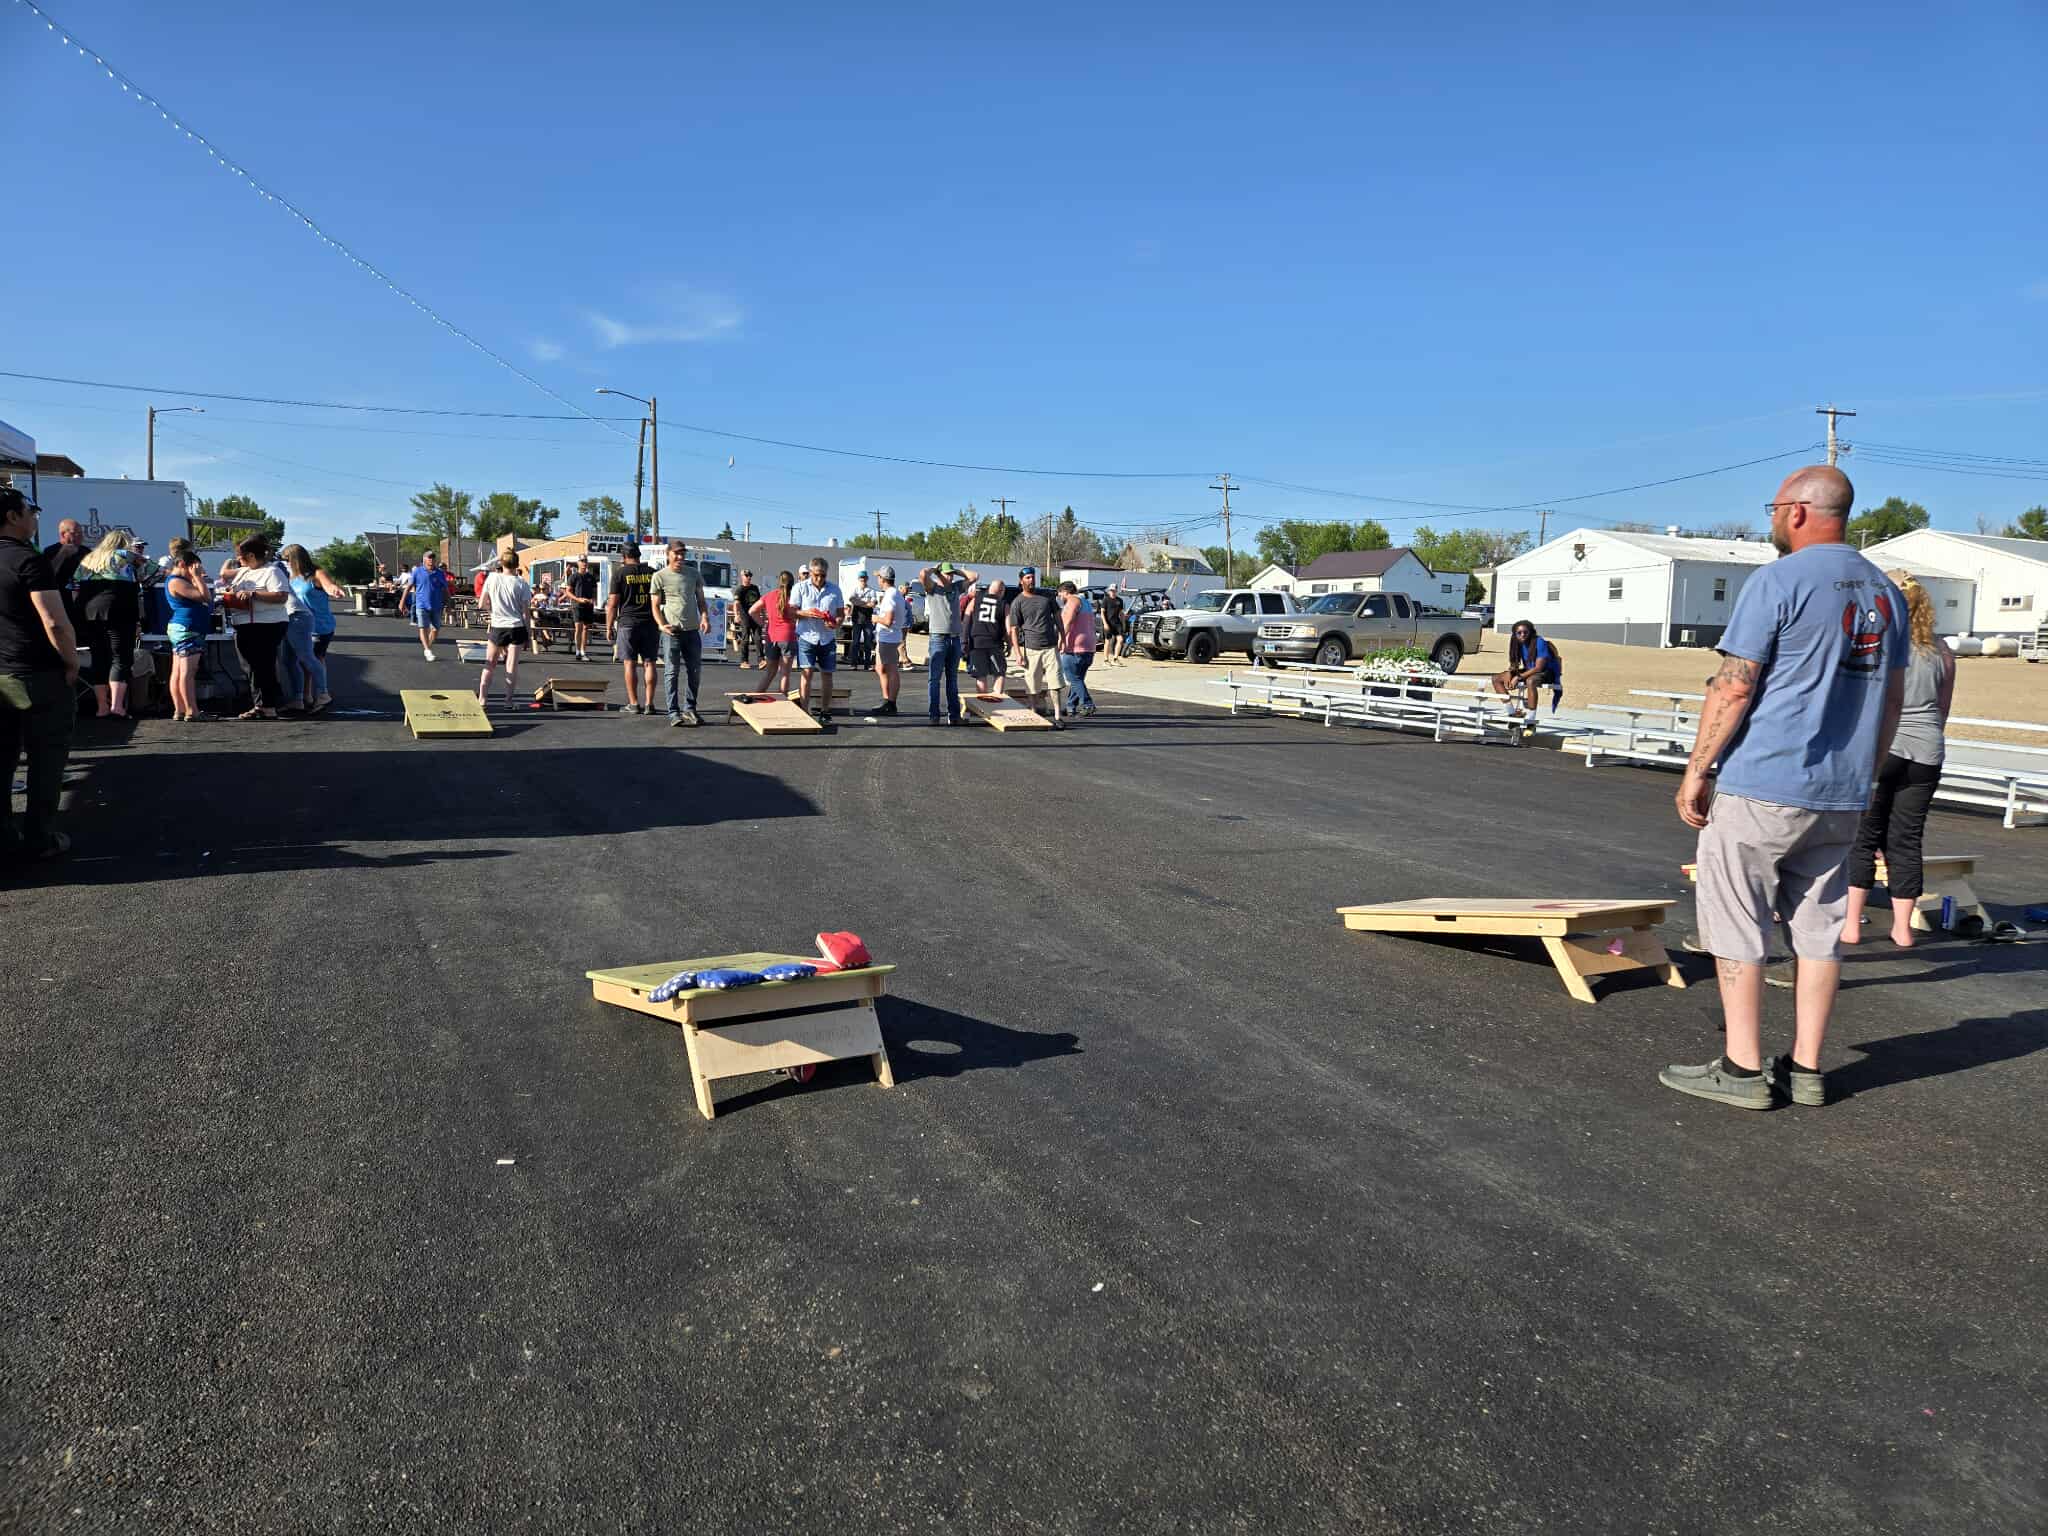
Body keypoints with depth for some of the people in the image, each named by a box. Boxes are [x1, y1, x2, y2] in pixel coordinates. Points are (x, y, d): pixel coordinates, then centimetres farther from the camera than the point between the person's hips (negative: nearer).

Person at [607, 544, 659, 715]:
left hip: (628, 623, -3)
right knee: (649, 663, 4)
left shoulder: (620, 574, -2)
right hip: (650, 623, 3)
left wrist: (609, 627, 3)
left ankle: (633, 704, 1)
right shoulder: (652, 573, 8)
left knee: (630, 663, 2)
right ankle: (648, 703, 2)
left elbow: (613, 604, -4)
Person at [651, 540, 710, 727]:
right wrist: (662, 625, -16)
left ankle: (689, 709, 21)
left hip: (692, 630, 4)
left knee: (695, 671, 9)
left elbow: (701, 600, 15)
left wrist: (705, 618, -3)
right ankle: (673, 712, 0)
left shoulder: (694, 574, 11)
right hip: (671, 631, -4)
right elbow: (655, 606, 0)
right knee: (672, 672, -2)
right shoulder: (660, 576, 0)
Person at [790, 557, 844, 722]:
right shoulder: (800, 588, 2)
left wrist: (836, 623, -12)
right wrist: (806, 613, -18)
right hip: (807, 636, -3)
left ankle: (825, 712, 17)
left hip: (828, 637, 3)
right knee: (806, 672, -11)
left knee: (827, 674, 7)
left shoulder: (834, 588, 8)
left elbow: (840, 612, 10)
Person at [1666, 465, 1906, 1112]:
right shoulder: (1884, 592, 12)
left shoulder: (1777, 581, -11)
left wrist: (1695, 771, -7)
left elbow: (1733, 688, -14)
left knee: (1736, 927, 1)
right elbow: (1892, 698, 17)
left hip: (1763, 789, -7)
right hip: (1843, 798, 7)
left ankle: (1743, 1069, 5)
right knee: (1820, 928, 12)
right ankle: (1805, 1069, 17)